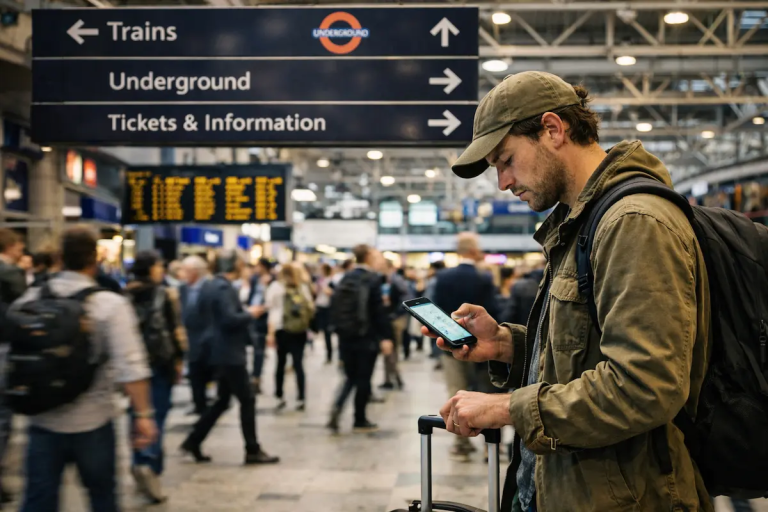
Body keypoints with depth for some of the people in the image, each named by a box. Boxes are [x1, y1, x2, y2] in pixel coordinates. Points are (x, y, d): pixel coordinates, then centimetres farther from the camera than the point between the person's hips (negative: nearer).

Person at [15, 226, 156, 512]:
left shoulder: (29, 300, 0)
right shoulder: (110, 304, -11)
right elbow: (130, 366, -18)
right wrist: (143, 414, -14)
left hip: (42, 421, 2)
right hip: (92, 423, -2)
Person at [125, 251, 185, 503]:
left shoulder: (125, 296, 5)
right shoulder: (162, 294, -6)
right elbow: (174, 330, -8)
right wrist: (178, 359, 1)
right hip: (160, 362, -4)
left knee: (139, 414, 13)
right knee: (157, 414, -3)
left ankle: (141, 464, 18)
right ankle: (149, 464, -18)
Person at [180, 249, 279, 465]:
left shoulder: (216, 285, 14)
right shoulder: (224, 288, -18)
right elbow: (230, 319, -28)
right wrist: (250, 314, -12)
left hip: (224, 352, 10)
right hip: (230, 353, -10)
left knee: (222, 401, 15)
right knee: (247, 400, -2)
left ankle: (193, 442, 17)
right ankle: (252, 451, 4)